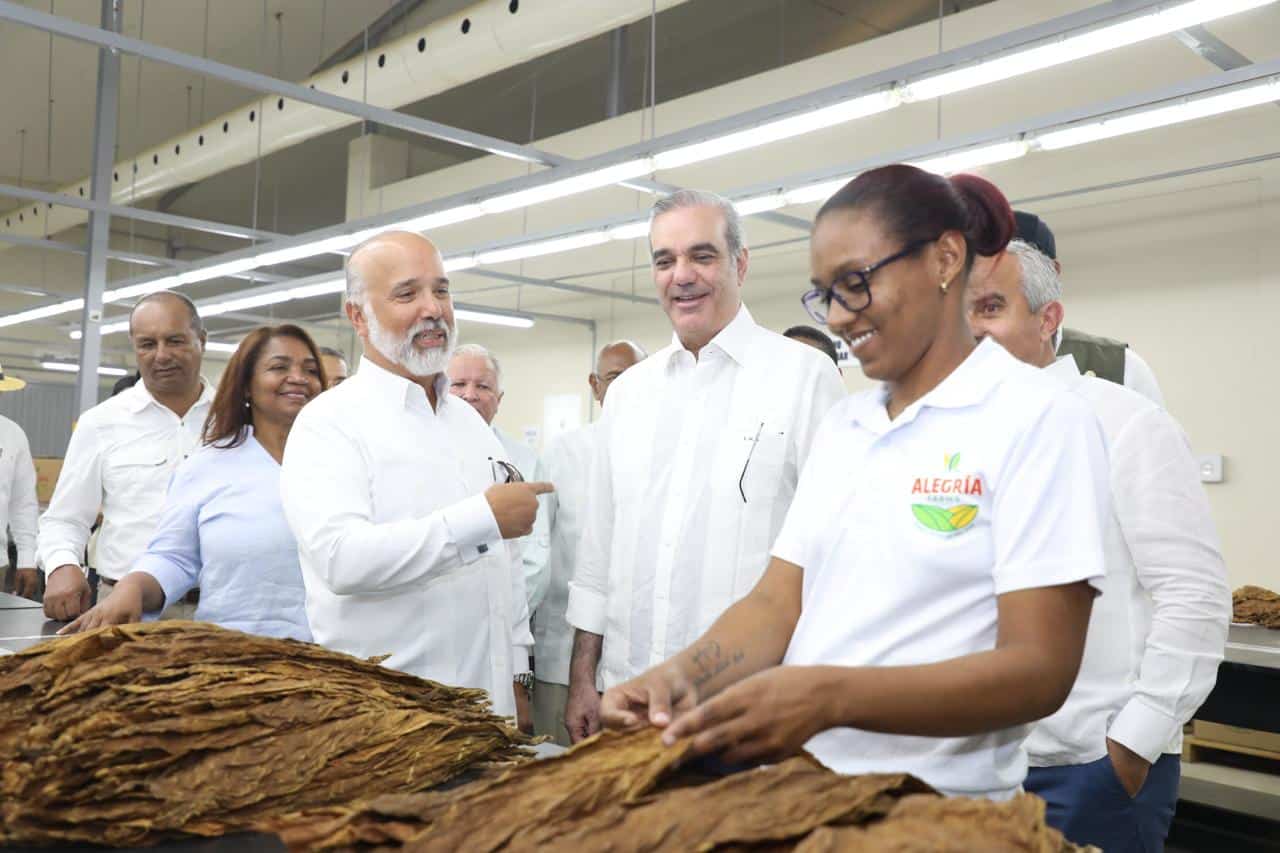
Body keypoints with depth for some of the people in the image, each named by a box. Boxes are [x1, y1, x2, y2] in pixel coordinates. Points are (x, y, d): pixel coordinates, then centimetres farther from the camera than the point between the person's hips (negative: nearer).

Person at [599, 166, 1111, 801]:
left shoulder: (1036, 418, -12)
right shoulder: (841, 425, 7)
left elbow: (1039, 669, -18)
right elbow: (776, 602, 2)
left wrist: (829, 697, -29)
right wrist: (683, 675, -17)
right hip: (804, 786, 6)